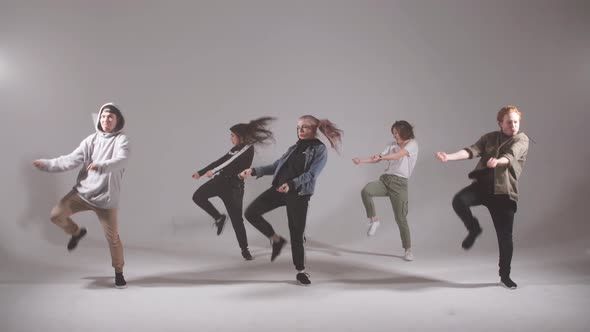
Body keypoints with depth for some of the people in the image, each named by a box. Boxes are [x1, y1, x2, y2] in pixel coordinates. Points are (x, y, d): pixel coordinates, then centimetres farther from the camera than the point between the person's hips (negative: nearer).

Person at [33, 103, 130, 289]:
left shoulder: (121, 140, -9)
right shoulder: (92, 139, 4)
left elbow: (121, 160, -28)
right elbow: (72, 160, 2)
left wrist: (100, 166, -45)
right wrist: (47, 164, -7)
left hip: (106, 197, -4)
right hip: (83, 191, 4)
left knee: (112, 238, 1)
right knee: (57, 215, -9)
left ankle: (119, 273, 24)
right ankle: (77, 232, 24)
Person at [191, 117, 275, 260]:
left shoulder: (248, 149, -8)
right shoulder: (235, 149, 16)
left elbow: (233, 165, -20)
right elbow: (221, 161, 22)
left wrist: (214, 171, -27)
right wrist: (201, 172, 23)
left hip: (233, 186, -7)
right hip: (221, 180, 7)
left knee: (237, 219, -3)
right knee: (198, 196, -12)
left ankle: (244, 249, 13)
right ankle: (219, 218, 9)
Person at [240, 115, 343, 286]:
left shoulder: (320, 149, -2)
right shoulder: (295, 147, 17)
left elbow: (311, 174, -15)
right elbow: (276, 166, 19)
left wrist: (291, 184, -31)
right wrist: (254, 171, 7)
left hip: (299, 194, -6)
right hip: (278, 189, 6)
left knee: (297, 234, 0)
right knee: (251, 212, -7)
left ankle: (301, 271, 18)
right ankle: (276, 240, 12)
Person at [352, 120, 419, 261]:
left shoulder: (412, 144, 0)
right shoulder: (393, 144, 17)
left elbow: (399, 154, -20)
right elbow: (378, 158, 12)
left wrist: (381, 157, -33)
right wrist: (361, 160, -3)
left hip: (399, 183, -4)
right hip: (385, 178, 4)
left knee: (401, 218, -3)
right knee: (366, 191, -27)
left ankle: (408, 250, 12)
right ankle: (374, 220, -9)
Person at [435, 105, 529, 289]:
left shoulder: (522, 140, 0)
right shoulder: (490, 137, 11)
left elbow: (510, 156, -21)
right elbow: (472, 150, -4)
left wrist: (497, 161, -46)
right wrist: (449, 156, -23)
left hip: (503, 192, -2)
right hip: (482, 184, 2)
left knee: (505, 236, 2)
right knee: (459, 201, -29)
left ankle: (505, 276, 22)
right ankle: (474, 229, 1)